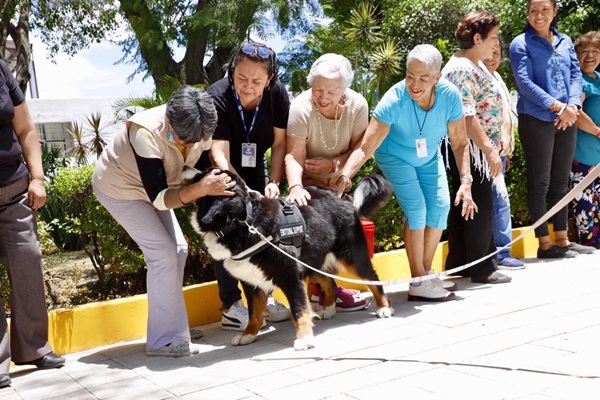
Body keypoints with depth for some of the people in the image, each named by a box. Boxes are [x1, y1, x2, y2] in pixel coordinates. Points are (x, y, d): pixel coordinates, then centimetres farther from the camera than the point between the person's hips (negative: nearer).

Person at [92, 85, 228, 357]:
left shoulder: (198, 128, -21)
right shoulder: (146, 133, -39)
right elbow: (159, 198, -37)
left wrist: (219, 181, -26)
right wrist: (202, 188, -50)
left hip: (152, 188, 7)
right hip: (119, 189, -7)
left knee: (177, 250, 3)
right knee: (163, 253, -16)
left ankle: (170, 330, 16)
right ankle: (165, 340, -8)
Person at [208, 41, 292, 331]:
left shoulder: (277, 94, -21)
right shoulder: (217, 98, -33)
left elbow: (279, 143, -12)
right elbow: (219, 157, -39)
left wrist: (274, 182, -25)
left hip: (253, 170, 4)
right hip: (220, 175, -4)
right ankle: (231, 307, -7)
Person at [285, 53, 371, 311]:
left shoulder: (357, 105, -20)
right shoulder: (300, 108, -31)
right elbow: (294, 156, -36)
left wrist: (334, 164, -29)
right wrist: (296, 186, -53)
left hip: (336, 179, 5)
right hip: (307, 181, -4)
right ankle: (322, 289, -1)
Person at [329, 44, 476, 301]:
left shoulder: (450, 96, -28)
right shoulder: (394, 101, -37)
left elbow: (459, 143, -17)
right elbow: (365, 148, -42)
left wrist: (466, 181, -25)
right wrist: (344, 177, -55)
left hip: (429, 158, 4)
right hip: (395, 157, -4)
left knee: (440, 206, -4)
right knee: (416, 208, -17)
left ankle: (426, 273, 12)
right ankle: (418, 283, -9)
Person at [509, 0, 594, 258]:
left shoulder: (565, 41, 14)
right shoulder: (521, 44, -3)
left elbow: (576, 75, 8)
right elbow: (525, 83, -12)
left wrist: (571, 106, -10)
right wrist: (557, 105, -18)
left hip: (566, 120, 6)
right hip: (536, 120, -6)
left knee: (561, 181, 11)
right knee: (540, 183, -1)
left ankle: (562, 239, 19)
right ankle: (544, 243, 6)